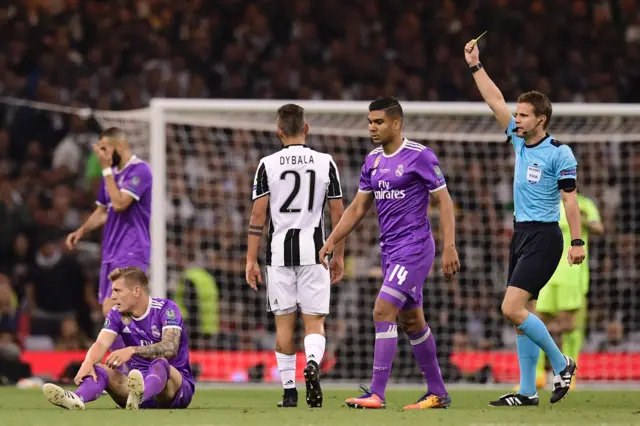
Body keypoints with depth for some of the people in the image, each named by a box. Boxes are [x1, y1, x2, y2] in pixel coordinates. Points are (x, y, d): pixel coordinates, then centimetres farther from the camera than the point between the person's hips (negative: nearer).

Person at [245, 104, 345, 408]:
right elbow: (338, 214, 5)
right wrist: (339, 255, 14)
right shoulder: (325, 163, 2)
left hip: (279, 252, 0)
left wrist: (251, 260, 1)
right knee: (315, 322, 2)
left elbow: (258, 215, -3)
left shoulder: (268, 165, -1)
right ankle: (313, 362, -28)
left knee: (284, 323, 7)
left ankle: (289, 392, 9)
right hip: (314, 250, 0)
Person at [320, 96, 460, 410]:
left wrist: (449, 248, -16)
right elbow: (359, 206, 17)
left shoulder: (420, 157, -11)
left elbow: (444, 201, -9)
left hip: (414, 247, -8)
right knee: (411, 321, 11)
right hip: (389, 249, 8)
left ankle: (376, 394, -17)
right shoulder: (373, 160, 11)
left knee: (383, 312, -16)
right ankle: (437, 393, 20)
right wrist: (333, 241, 9)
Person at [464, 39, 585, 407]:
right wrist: (476, 65, 13)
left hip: (543, 238, -8)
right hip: (522, 235, 8)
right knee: (523, 313, 6)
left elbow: (570, 198, -13)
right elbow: (496, 101, 14)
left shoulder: (559, 153, -10)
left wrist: (577, 241, -18)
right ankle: (527, 391, 7)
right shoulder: (520, 141, 10)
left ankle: (561, 364, -3)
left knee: (512, 308, -16)